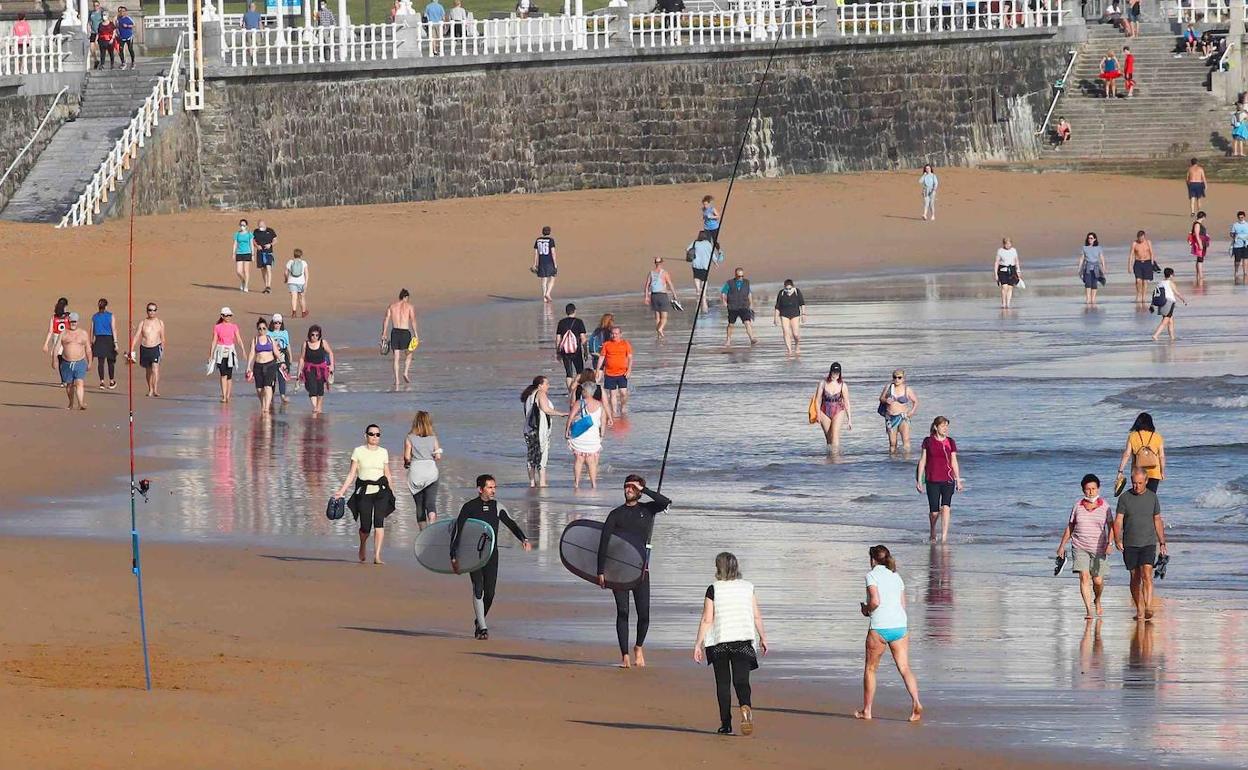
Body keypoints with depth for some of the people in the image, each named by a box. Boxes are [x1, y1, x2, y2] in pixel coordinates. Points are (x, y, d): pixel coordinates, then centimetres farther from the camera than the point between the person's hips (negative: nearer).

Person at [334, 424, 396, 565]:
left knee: (379, 521, -17)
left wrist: (393, 493, 16)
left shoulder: (383, 452, 10)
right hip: (364, 491, -1)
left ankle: (377, 556, -16)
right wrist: (341, 491, -6)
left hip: (381, 490, 1)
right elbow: (351, 474, 2)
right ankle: (363, 546, 30)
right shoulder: (358, 451, 3)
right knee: (365, 526, -4)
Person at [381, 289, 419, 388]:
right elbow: (413, 320, -10)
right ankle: (405, 373, -1)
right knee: (409, 354, 19)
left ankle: (396, 381, -1)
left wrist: (384, 334, 6)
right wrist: (415, 334, -13)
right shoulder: (409, 306, 1)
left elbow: (386, 320, 4)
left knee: (396, 358, 5)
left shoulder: (392, 305, 9)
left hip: (394, 331, 2)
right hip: (405, 332, -2)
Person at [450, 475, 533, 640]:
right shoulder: (469, 507, -3)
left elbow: (511, 524, 3)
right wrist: (454, 557, -5)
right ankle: (482, 628, -12)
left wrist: (523, 539, -17)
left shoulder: (497, 507, 6)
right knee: (478, 589, -14)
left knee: (490, 593, 0)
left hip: (491, 555, 3)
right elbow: (456, 531, -1)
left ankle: (478, 621, 23)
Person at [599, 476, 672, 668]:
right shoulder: (616, 514, 5)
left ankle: (638, 647, 21)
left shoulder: (647, 510, 8)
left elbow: (665, 502, -13)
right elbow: (604, 543, 1)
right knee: (622, 612, -4)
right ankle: (624, 655, 1)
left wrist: (643, 490, -9)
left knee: (644, 614, -5)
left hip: (640, 570, 0)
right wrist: (601, 571, -6)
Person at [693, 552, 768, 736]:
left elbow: (707, 619, -7)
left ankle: (726, 724, 8)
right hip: (743, 641, 2)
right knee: (741, 680, -2)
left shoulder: (714, 590, -6)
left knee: (723, 683, 8)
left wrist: (698, 644, -2)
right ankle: (746, 706, -34)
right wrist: (763, 638, 18)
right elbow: (757, 616, 6)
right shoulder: (748, 588, 3)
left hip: (719, 641, -2)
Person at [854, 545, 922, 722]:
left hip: (880, 627, -5)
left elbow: (875, 601, -17)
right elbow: (903, 605, 15)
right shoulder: (896, 577, 15)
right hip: (899, 626, 5)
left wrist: (866, 610, 4)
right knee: (904, 668, -1)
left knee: (870, 669, 10)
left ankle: (866, 710, 17)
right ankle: (916, 703, -21)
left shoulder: (872, 576, -4)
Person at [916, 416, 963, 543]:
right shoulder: (928, 442, 3)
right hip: (932, 481, 0)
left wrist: (958, 480, 10)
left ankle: (944, 537, -18)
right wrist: (919, 480, 3)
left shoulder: (950, 442, 6)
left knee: (945, 507, -17)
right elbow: (922, 461, 6)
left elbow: (954, 462, 11)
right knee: (934, 512, 1)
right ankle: (932, 535, 27)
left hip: (948, 480, 0)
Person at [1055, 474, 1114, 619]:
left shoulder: (1104, 506, 0)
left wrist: (1110, 543, -14)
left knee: (1098, 580, 1)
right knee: (1084, 577, -14)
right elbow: (1069, 527, 13)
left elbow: (1111, 526, 0)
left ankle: (1097, 601, 34)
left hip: (1098, 548, -1)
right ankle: (1088, 610, -13)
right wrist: (1062, 545, 14)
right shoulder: (1078, 506, 4)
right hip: (1080, 547, 1)